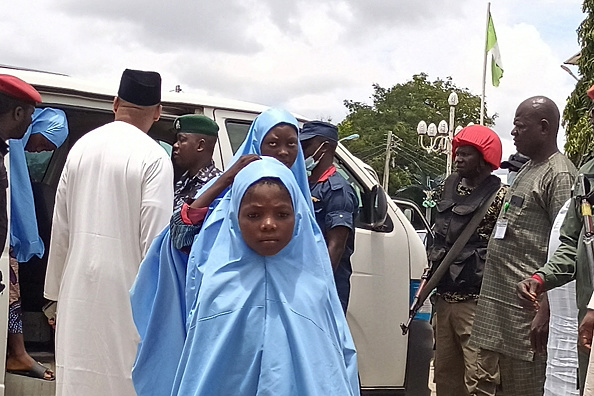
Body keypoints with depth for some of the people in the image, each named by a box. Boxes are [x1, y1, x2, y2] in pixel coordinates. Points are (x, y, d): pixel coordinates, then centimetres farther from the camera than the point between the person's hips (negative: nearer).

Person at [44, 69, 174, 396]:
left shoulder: (82, 146, 5)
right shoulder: (153, 158, -11)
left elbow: (61, 227, 9)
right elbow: (154, 238, -14)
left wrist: (57, 289, 18)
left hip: (78, 286, 5)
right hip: (123, 288, -5)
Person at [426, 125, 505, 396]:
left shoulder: (500, 196, -9)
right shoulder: (450, 186, 14)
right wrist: (433, 268, 19)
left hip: (475, 302, -8)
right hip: (444, 296, 8)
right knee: (445, 374, 14)